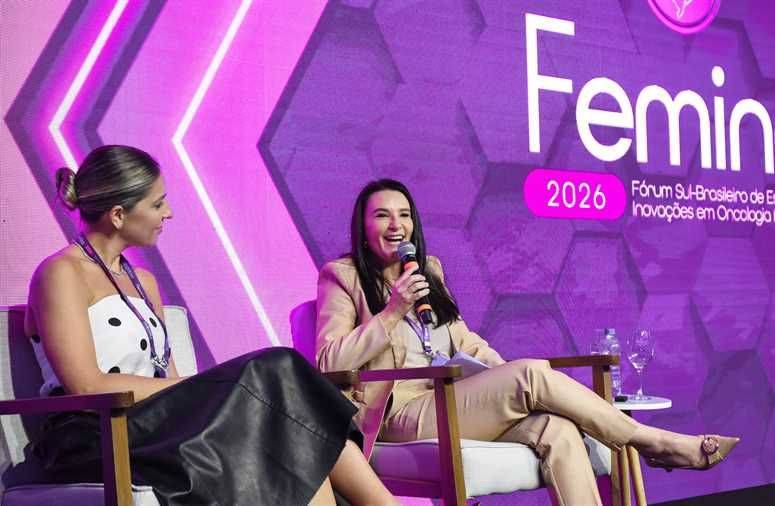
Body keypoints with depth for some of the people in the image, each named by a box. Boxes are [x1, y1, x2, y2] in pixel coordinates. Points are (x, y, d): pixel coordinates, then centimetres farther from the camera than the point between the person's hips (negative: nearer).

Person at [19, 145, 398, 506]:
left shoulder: (142, 282, 23)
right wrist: (211, 387, -14)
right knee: (271, 382, -23)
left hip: (152, 433, 7)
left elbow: (166, 378, 15)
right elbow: (88, 387, -14)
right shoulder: (62, 274, -3)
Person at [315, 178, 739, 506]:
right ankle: (655, 443, -13)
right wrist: (393, 312, -14)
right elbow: (329, 363, -8)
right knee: (533, 374, -26)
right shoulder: (342, 277, 2)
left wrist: (505, 372, 6)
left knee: (557, 430, -25)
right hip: (403, 413, -6)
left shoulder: (428, 269, 21)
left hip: (454, 404, 6)